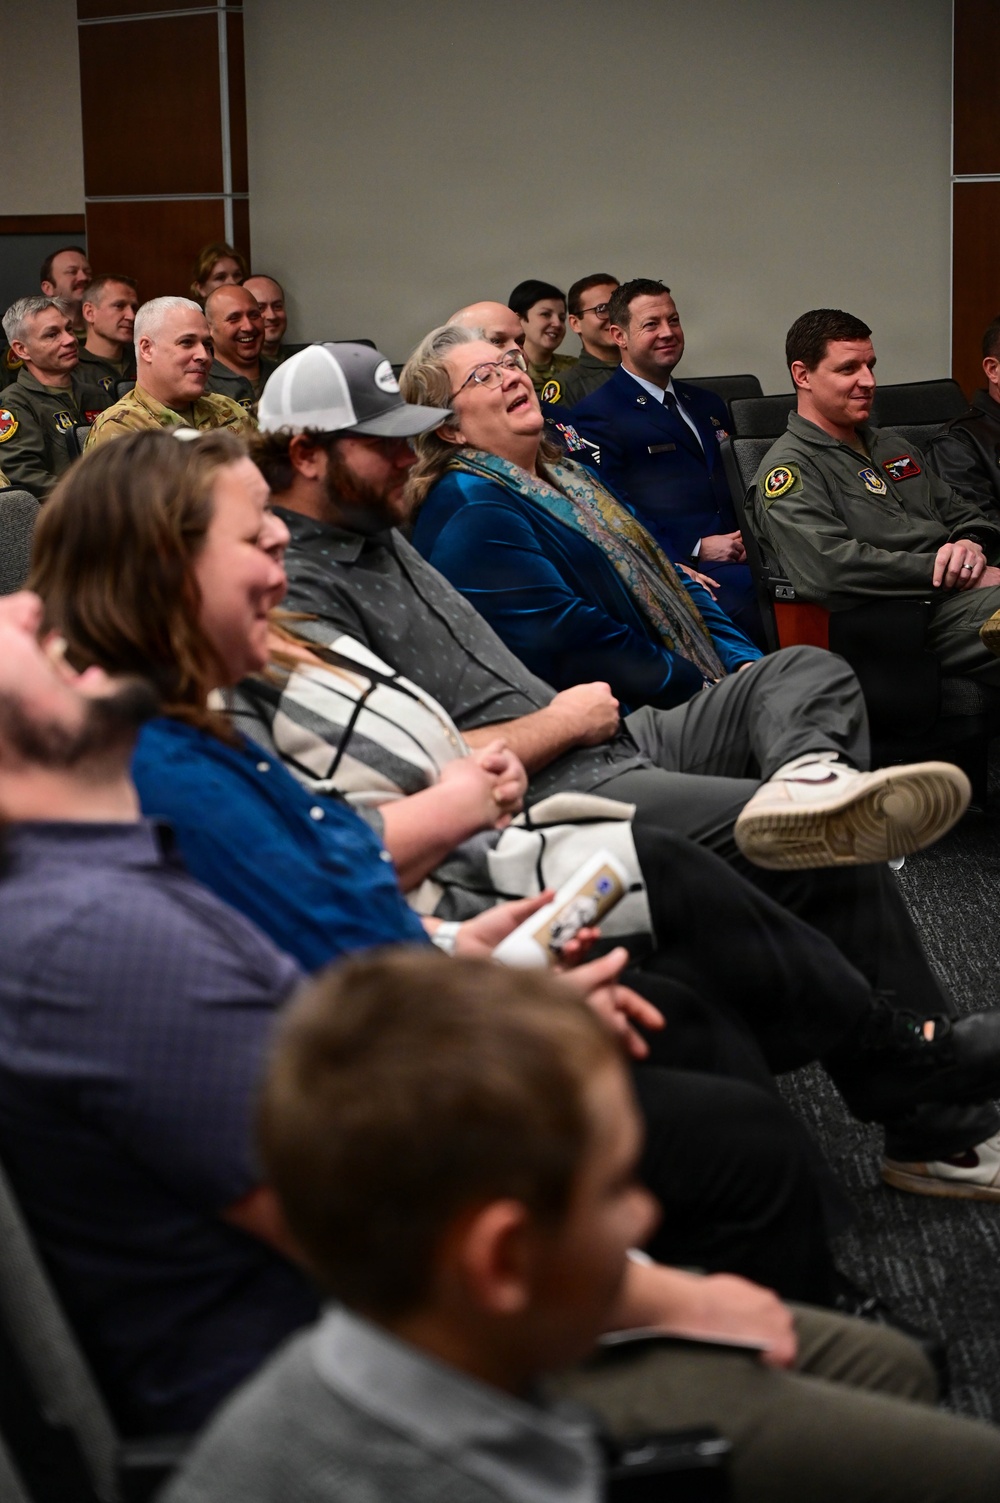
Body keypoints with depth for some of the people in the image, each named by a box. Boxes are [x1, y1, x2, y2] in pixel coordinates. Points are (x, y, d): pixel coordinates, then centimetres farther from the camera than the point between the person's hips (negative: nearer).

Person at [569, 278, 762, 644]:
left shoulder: (707, 405, 28)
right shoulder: (596, 416, 4)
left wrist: (749, 536, 3)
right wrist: (695, 549, -14)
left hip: (736, 558, 6)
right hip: (674, 567, -6)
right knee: (744, 591, -36)